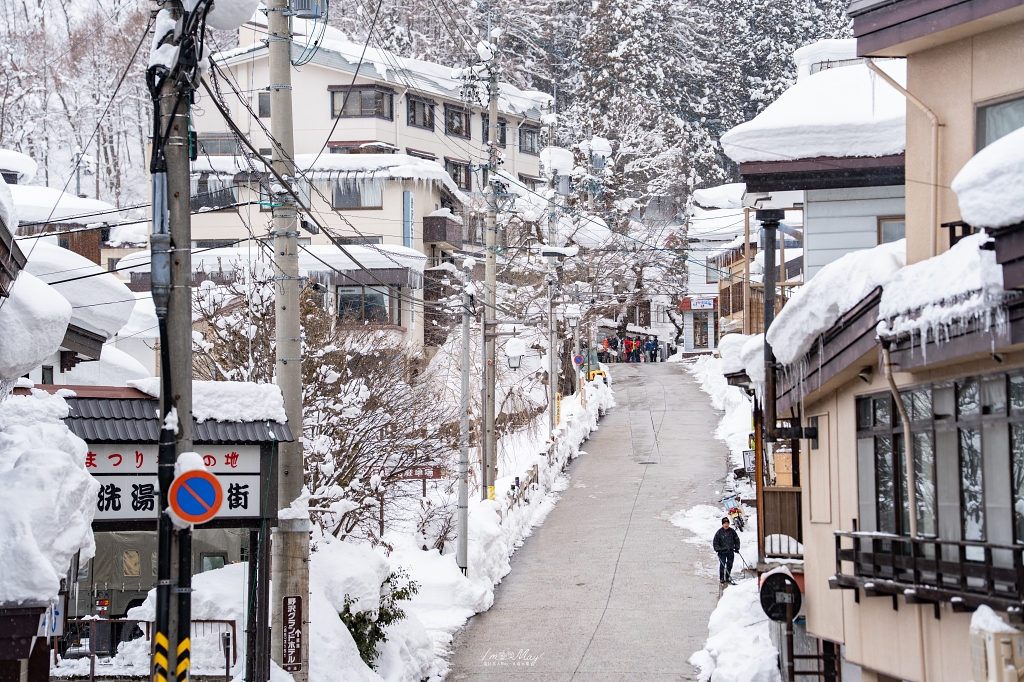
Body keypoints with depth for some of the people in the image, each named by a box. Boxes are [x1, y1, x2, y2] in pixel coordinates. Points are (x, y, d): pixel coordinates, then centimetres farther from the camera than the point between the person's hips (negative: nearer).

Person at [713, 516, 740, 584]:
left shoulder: (732, 531, 3)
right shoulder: (719, 532, -6)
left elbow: (736, 539, 15)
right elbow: (715, 542, -1)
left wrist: (736, 548, 7)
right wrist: (718, 549, -12)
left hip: (730, 551, 3)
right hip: (722, 552, -3)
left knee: (730, 565, 8)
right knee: (722, 565, -7)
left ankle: (727, 578, 21)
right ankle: (721, 579, 1)